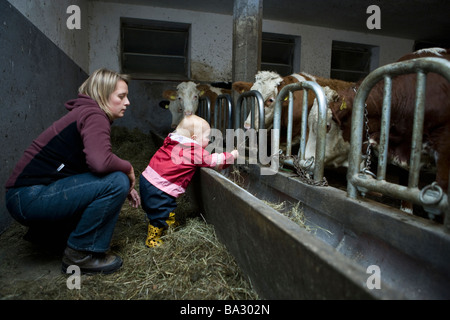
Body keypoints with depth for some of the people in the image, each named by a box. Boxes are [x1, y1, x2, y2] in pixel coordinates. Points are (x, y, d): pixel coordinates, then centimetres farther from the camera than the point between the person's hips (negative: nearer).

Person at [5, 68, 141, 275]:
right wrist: (128, 168, -13)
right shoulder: (93, 115, -15)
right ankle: (80, 254, -8)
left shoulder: (84, 112, 15)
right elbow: (100, 162, -34)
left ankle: (46, 231, 24)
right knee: (116, 182, -21)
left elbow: (94, 164, 18)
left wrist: (125, 187, 6)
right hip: (29, 198, -10)